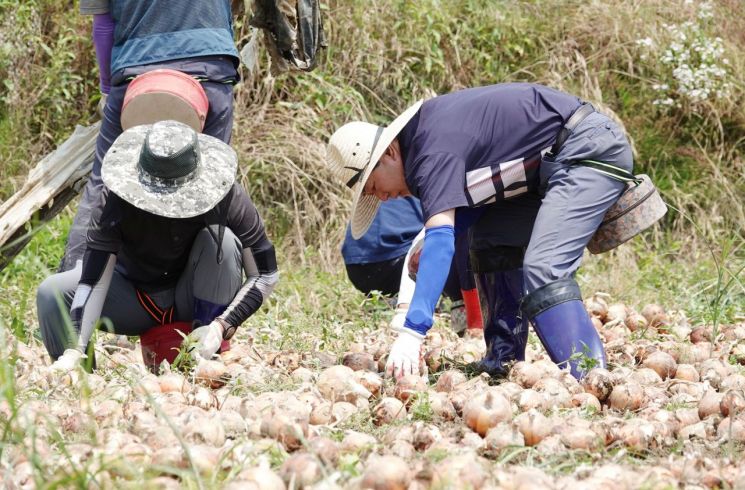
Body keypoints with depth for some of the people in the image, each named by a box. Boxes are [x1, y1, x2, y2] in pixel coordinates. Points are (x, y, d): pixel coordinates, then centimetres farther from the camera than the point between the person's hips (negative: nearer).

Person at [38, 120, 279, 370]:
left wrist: (221, 326, -36)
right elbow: (93, 282, -34)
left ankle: (209, 360, -21)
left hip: (195, 301, 0)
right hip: (134, 298, 0)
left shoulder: (228, 198, -29)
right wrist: (74, 350, -47)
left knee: (222, 238, -31)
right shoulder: (117, 200, -30)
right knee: (50, 293, -24)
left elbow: (265, 275, -22)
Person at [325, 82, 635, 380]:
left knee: (542, 270, -23)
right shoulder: (427, 131, 9)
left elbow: (440, 241, -31)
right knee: (490, 242, 12)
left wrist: (412, 332, -38)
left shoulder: (434, 152, -21)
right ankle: (504, 363, 11)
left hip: (591, 148, -11)